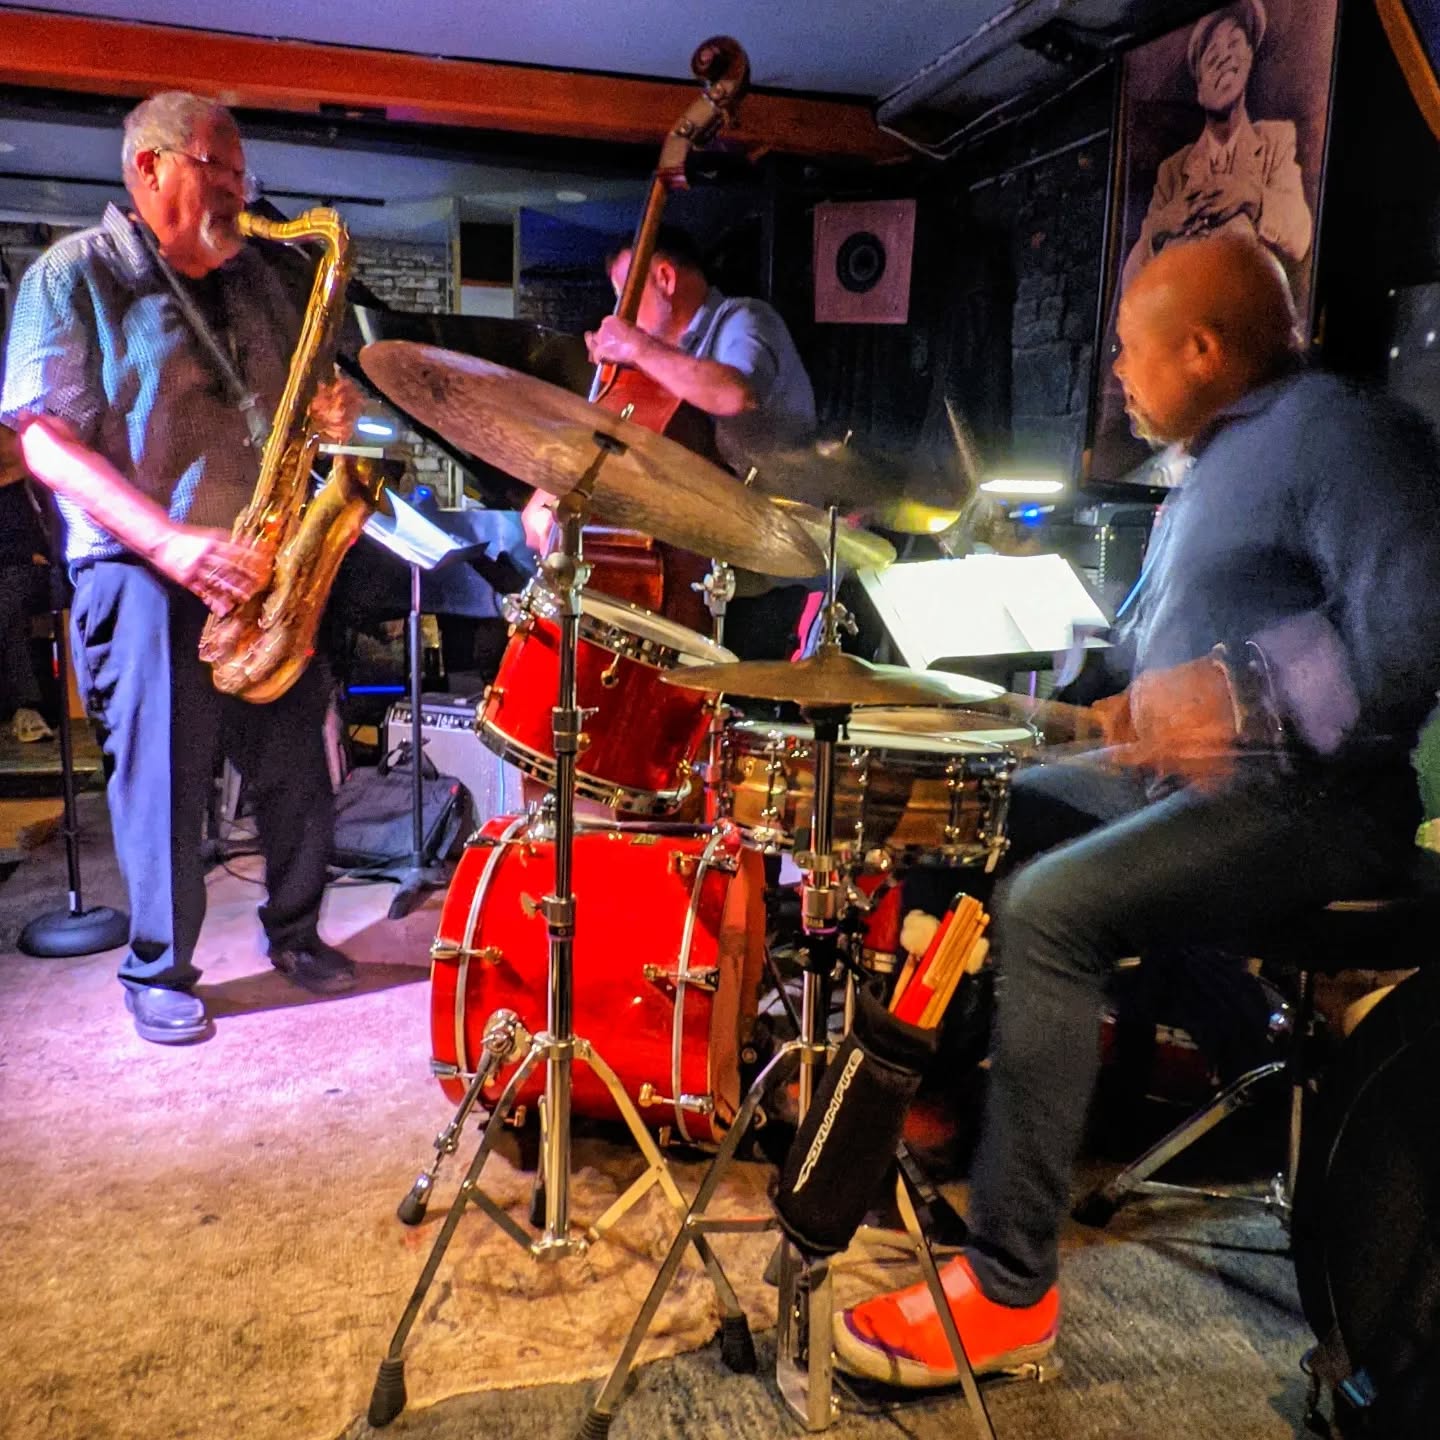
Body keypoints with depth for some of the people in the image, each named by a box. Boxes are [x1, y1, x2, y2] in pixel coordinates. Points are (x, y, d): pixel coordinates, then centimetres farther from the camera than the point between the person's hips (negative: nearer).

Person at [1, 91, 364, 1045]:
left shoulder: (255, 281, 16)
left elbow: (293, 402, 25)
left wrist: (329, 413, -1)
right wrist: (171, 543, -23)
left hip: (264, 567, 5)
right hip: (146, 572, -5)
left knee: (299, 767, 8)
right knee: (164, 780, 0)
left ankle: (296, 932, 29)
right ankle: (160, 973, 18)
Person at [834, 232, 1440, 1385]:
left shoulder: (1340, 436, -14)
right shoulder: (1222, 456, 18)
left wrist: (1244, 700, -31)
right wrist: (1145, 709, 11)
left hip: (1309, 801, -11)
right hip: (1190, 774, 11)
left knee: (1048, 908, -29)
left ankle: (1010, 1290, -19)